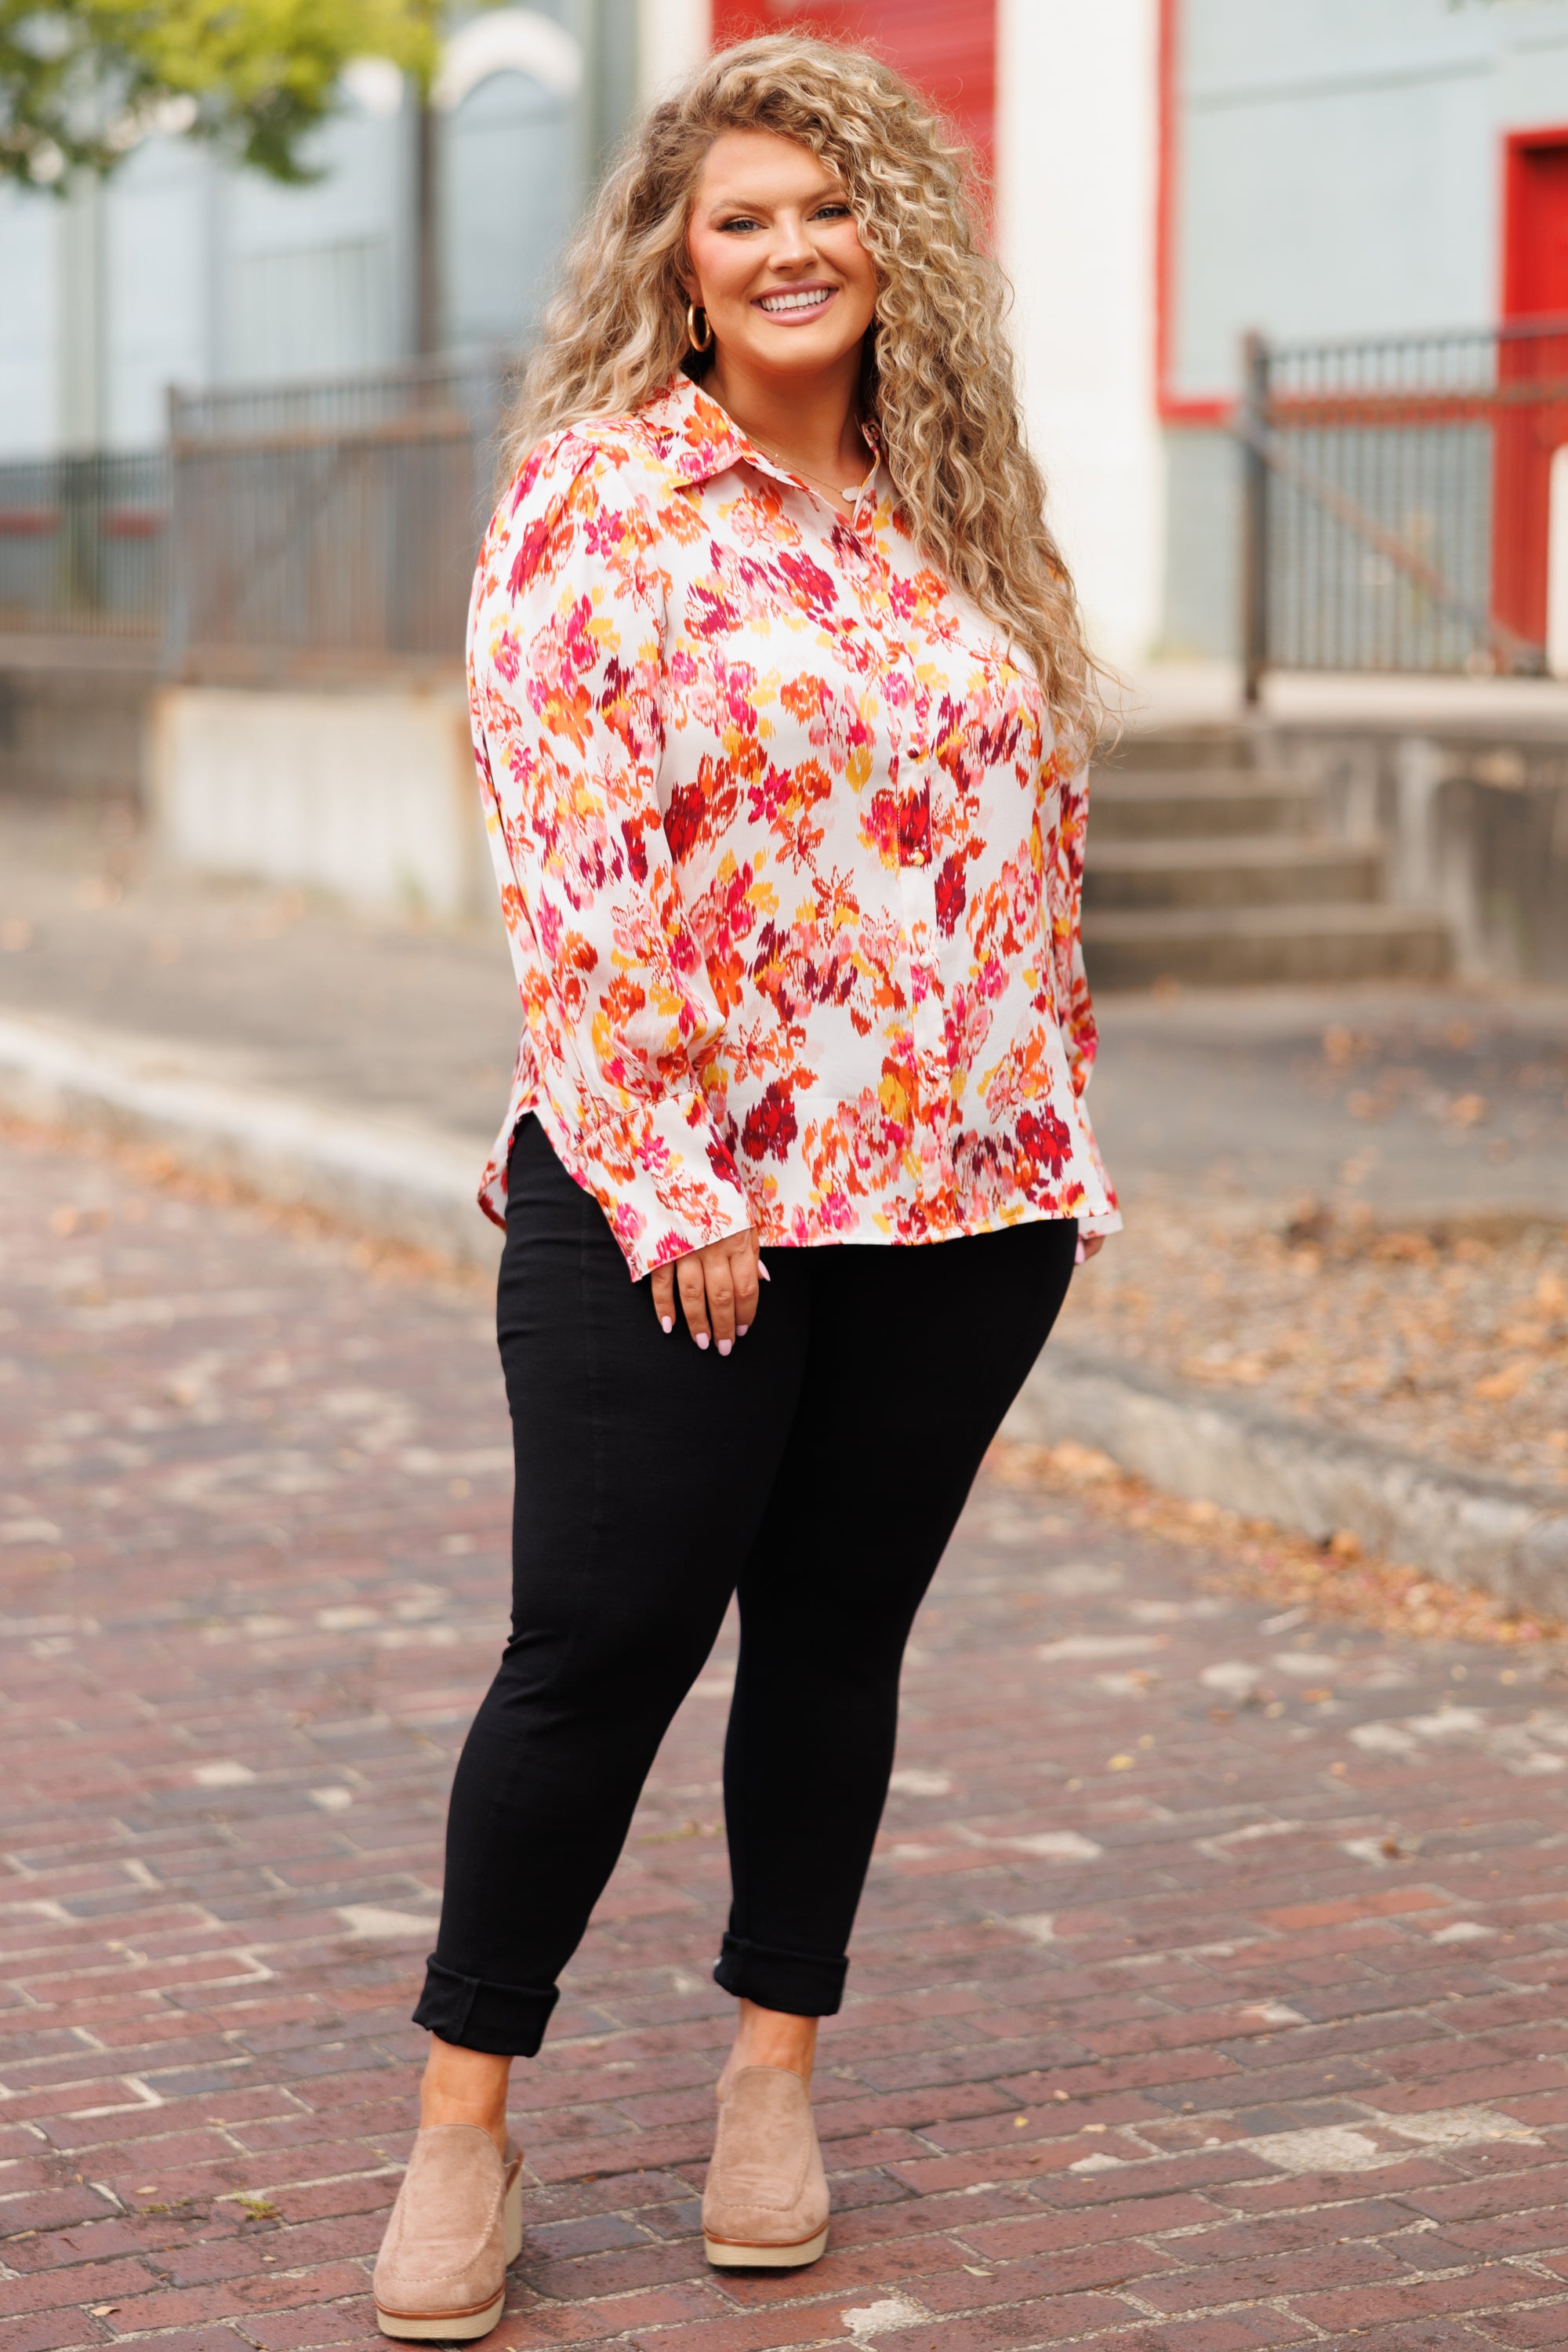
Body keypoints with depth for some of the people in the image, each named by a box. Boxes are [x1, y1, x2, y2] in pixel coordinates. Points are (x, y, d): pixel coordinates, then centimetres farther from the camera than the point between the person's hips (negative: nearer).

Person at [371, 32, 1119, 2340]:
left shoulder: (961, 505, 11)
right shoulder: (597, 500, -5)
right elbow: (572, 855, -11)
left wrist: (1057, 1122, 10)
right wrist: (662, 1183, -16)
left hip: (967, 1196, 5)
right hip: (682, 1200, -5)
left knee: (840, 1628, 12)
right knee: (604, 1637, -2)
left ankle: (776, 2068, 26)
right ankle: (463, 2121, 10)